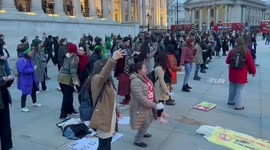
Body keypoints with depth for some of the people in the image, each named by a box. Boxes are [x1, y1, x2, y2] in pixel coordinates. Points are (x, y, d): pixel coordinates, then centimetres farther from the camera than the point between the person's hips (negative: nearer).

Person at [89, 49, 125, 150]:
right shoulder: (96, 79, -15)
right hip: (102, 119, -9)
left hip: (110, 118, 9)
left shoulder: (107, 81, 14)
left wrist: (117, 111, 26)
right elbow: (103, 75, -40)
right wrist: (113, 59, -52)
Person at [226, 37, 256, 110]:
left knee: (232, 87, 19)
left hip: (232, 73, 3)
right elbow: (250, 63, -6)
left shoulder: (232, 51, -6)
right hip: (242, 74, -3)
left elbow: (227, 61, 4)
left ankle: (230, 101, 33)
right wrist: (253, 72, 8)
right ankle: (238, 105, 8)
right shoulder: (246, 52, -11)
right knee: (239, 89, 3)